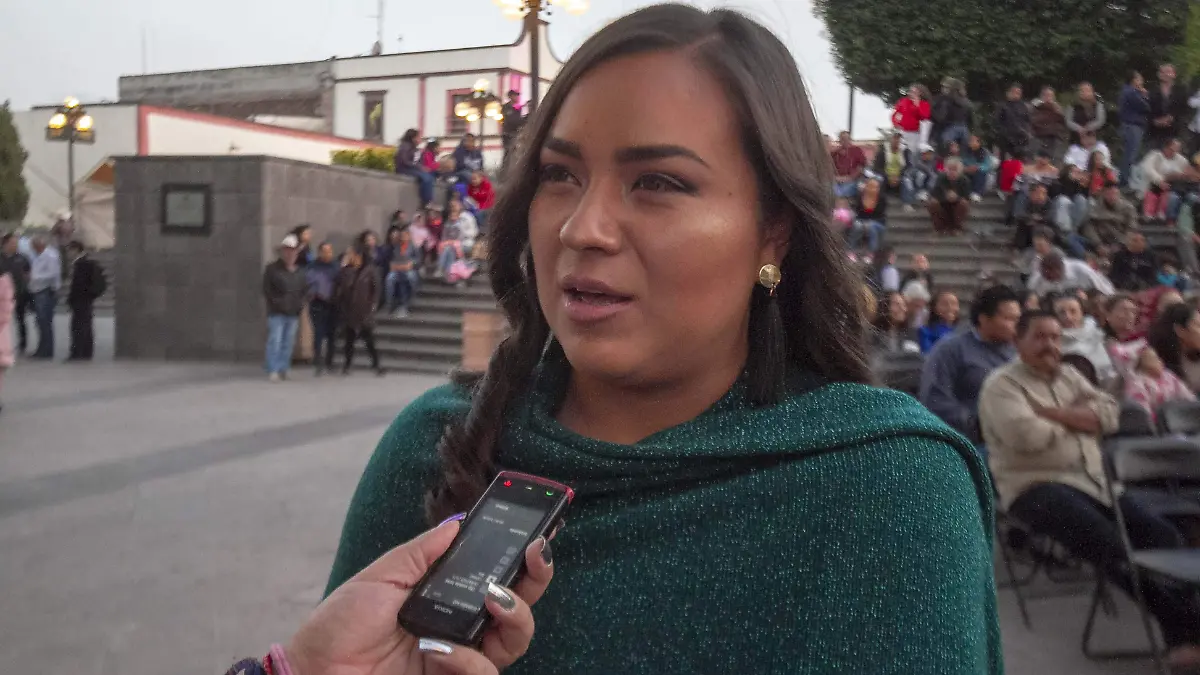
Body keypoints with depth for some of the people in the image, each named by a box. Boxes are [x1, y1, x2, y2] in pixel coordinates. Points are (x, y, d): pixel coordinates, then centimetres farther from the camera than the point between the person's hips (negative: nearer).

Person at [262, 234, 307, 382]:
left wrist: (300, 303, 3)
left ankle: (283, 369, 15)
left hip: (293, 313, 5)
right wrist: (277, 302, -12)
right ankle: (273, 370, -7)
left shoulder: (300, 272, 13)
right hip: (276, 313, -5)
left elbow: (305, 290, 18)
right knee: (275, 341, -9)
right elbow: (267, 290, -5)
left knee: (288, 343, 7)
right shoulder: (272, 269, -1)